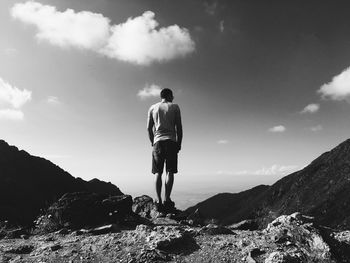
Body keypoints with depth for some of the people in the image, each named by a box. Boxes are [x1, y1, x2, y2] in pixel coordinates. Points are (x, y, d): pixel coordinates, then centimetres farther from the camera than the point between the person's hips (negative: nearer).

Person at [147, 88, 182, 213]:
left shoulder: (153, 108, 13)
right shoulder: (174, 107, 7)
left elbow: (149, 128, 10)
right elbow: (179, 128, 2)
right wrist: (179, 144, 9)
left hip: (158, 141, 2)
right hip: (171, 141, -2)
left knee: (158, 172, 4)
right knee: (170, 171, -2)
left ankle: (158, 201, -4)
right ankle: (167, 200, -10)